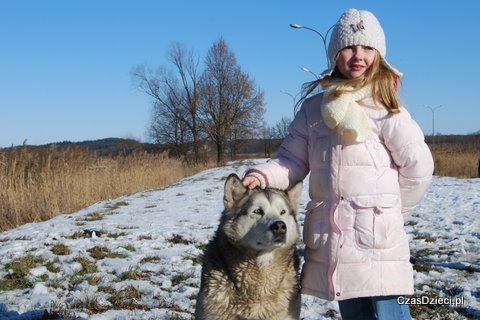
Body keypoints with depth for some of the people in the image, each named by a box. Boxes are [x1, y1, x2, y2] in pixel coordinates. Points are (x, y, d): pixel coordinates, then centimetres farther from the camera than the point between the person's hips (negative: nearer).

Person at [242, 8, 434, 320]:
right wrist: (262, 176, -11)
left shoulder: (384, 108, -5)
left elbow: (419, 165, -3)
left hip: (377, 237, -4)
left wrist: (393, 212, 4)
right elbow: (293, 160, 7)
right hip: (330, 239, 5)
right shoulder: (314, 108, 8)